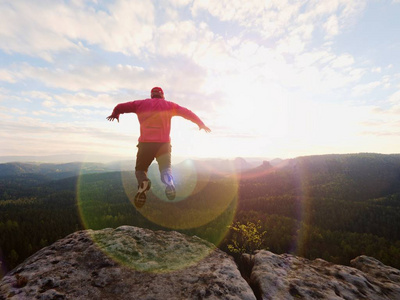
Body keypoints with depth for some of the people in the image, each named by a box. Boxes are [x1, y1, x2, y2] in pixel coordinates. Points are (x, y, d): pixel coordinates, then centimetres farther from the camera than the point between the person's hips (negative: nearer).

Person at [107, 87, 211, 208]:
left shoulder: (141, 104, 16)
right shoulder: (169, 105, 16)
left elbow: (120, 107, 20)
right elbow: (187, 113, 13)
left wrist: (115, 114, 42)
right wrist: (201, 124, 21)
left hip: (145, 143, 0)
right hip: (164, 143, 0)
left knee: (140, 169, 16)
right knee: (166, 168, 13)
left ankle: (143, 182, -21)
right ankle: (169, 182, -24)